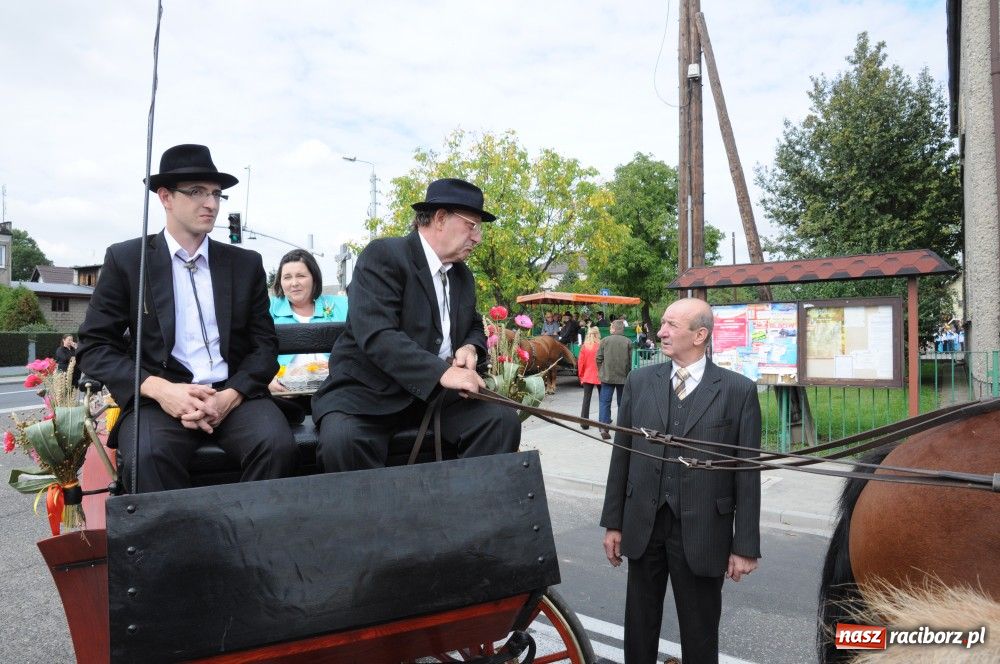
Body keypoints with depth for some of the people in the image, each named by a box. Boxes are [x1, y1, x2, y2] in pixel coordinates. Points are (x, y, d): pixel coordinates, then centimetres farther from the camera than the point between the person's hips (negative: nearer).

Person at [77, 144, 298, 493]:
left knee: (278, 445, -28)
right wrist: (158, 389, -15)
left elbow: (265, 344, 9)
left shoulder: (246, 263, 12)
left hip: (235, 393, 2)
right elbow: (94, 346, 3)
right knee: (148, 457, -33)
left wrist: (230, 396, -11)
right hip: (159, 397, -1)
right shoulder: (125, 259, 7)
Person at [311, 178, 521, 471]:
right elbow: (376, 335, -24)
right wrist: (441, 373, -32)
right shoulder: (382, 255, -11)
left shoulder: (463, 275, 12)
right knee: (341, 441, -35)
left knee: (503, 421, -17)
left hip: (438, 392, 6)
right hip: (368, 391, -6)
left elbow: (475, 327, 25)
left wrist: (470, 348, -1)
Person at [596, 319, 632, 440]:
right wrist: (627, 374, 12)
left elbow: (599, 359, -3)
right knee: (622, 403, 13)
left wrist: (600, 372, 11)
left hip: (607, 376, -1)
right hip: (623, 377, 1)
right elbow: (630, 361, -1)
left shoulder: (605, 340, -4)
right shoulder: (628, 342, -3)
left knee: (605, 402, 2)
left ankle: (604, 428, -9)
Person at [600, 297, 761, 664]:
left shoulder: (738, 390, -6)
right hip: (643, 526, 3)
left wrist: (745, 545, -5)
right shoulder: (640, 381, 2)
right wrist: (613, 522, 6)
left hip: (702, 532, -2)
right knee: (639, 627, 17)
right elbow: (622, 455, 5)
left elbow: (747, 472, -6)